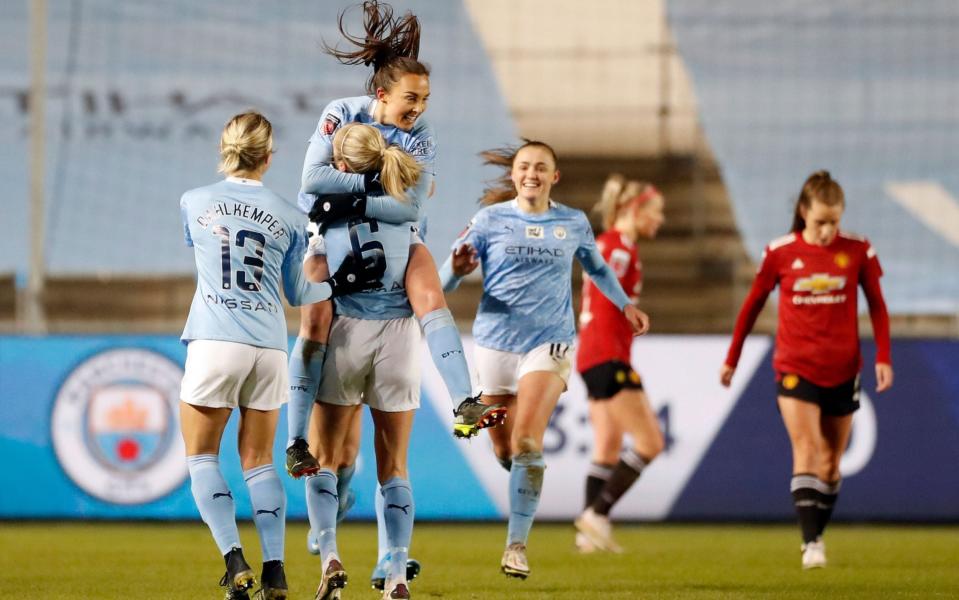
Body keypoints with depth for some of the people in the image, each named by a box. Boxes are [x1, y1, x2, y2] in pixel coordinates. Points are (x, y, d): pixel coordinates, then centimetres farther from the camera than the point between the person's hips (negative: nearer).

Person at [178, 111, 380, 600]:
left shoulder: (194, 203, 4)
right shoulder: (287, 217, 6)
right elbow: (298, 293, 14)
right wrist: (341, 284, 29)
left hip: (214, 341, -2)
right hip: (269, 346, 2)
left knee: (201, 455, 8)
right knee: (258, 460, 12)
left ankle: (234, 560, -10)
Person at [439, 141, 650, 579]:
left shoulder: (574, 224, 6)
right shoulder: (491, 219, 0)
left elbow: (596, 267, 27)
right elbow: (446, 281, -5)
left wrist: (625, 304, 26)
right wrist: (457, 268, -26)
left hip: (550, 341, -1)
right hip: (496, 341, 1)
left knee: (526, 442, -18)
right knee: (504, 449, 5)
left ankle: (517, 544, -16)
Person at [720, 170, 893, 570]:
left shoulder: (857, 251, -2)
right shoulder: (780, 252, -4)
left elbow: (877, 306, 7)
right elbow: (753, 304, 8)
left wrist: (883, 357, -2)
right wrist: (732, 358, 13)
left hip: (842, 371, 2)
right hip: (796, 369, -2)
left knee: (830, 462, 9)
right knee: (806, 451, -17)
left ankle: (817, 538, 22)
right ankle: (811, 543, -23)